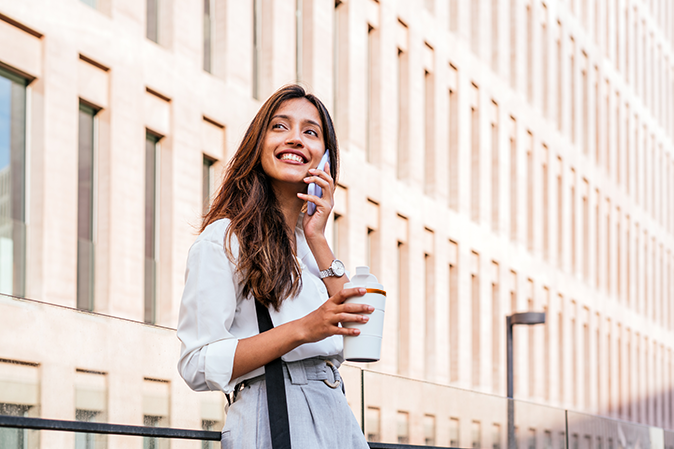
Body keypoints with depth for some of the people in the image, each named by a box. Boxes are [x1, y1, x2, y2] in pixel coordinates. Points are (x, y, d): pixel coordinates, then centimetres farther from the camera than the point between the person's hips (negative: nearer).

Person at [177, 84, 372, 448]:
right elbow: (197, 366, -14)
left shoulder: (306, 239, 16)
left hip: (337, 419, 7)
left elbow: (354, 332, 6)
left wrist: (318, 240, 0)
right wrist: (302, 330, -23)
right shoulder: (223, 239, -6)